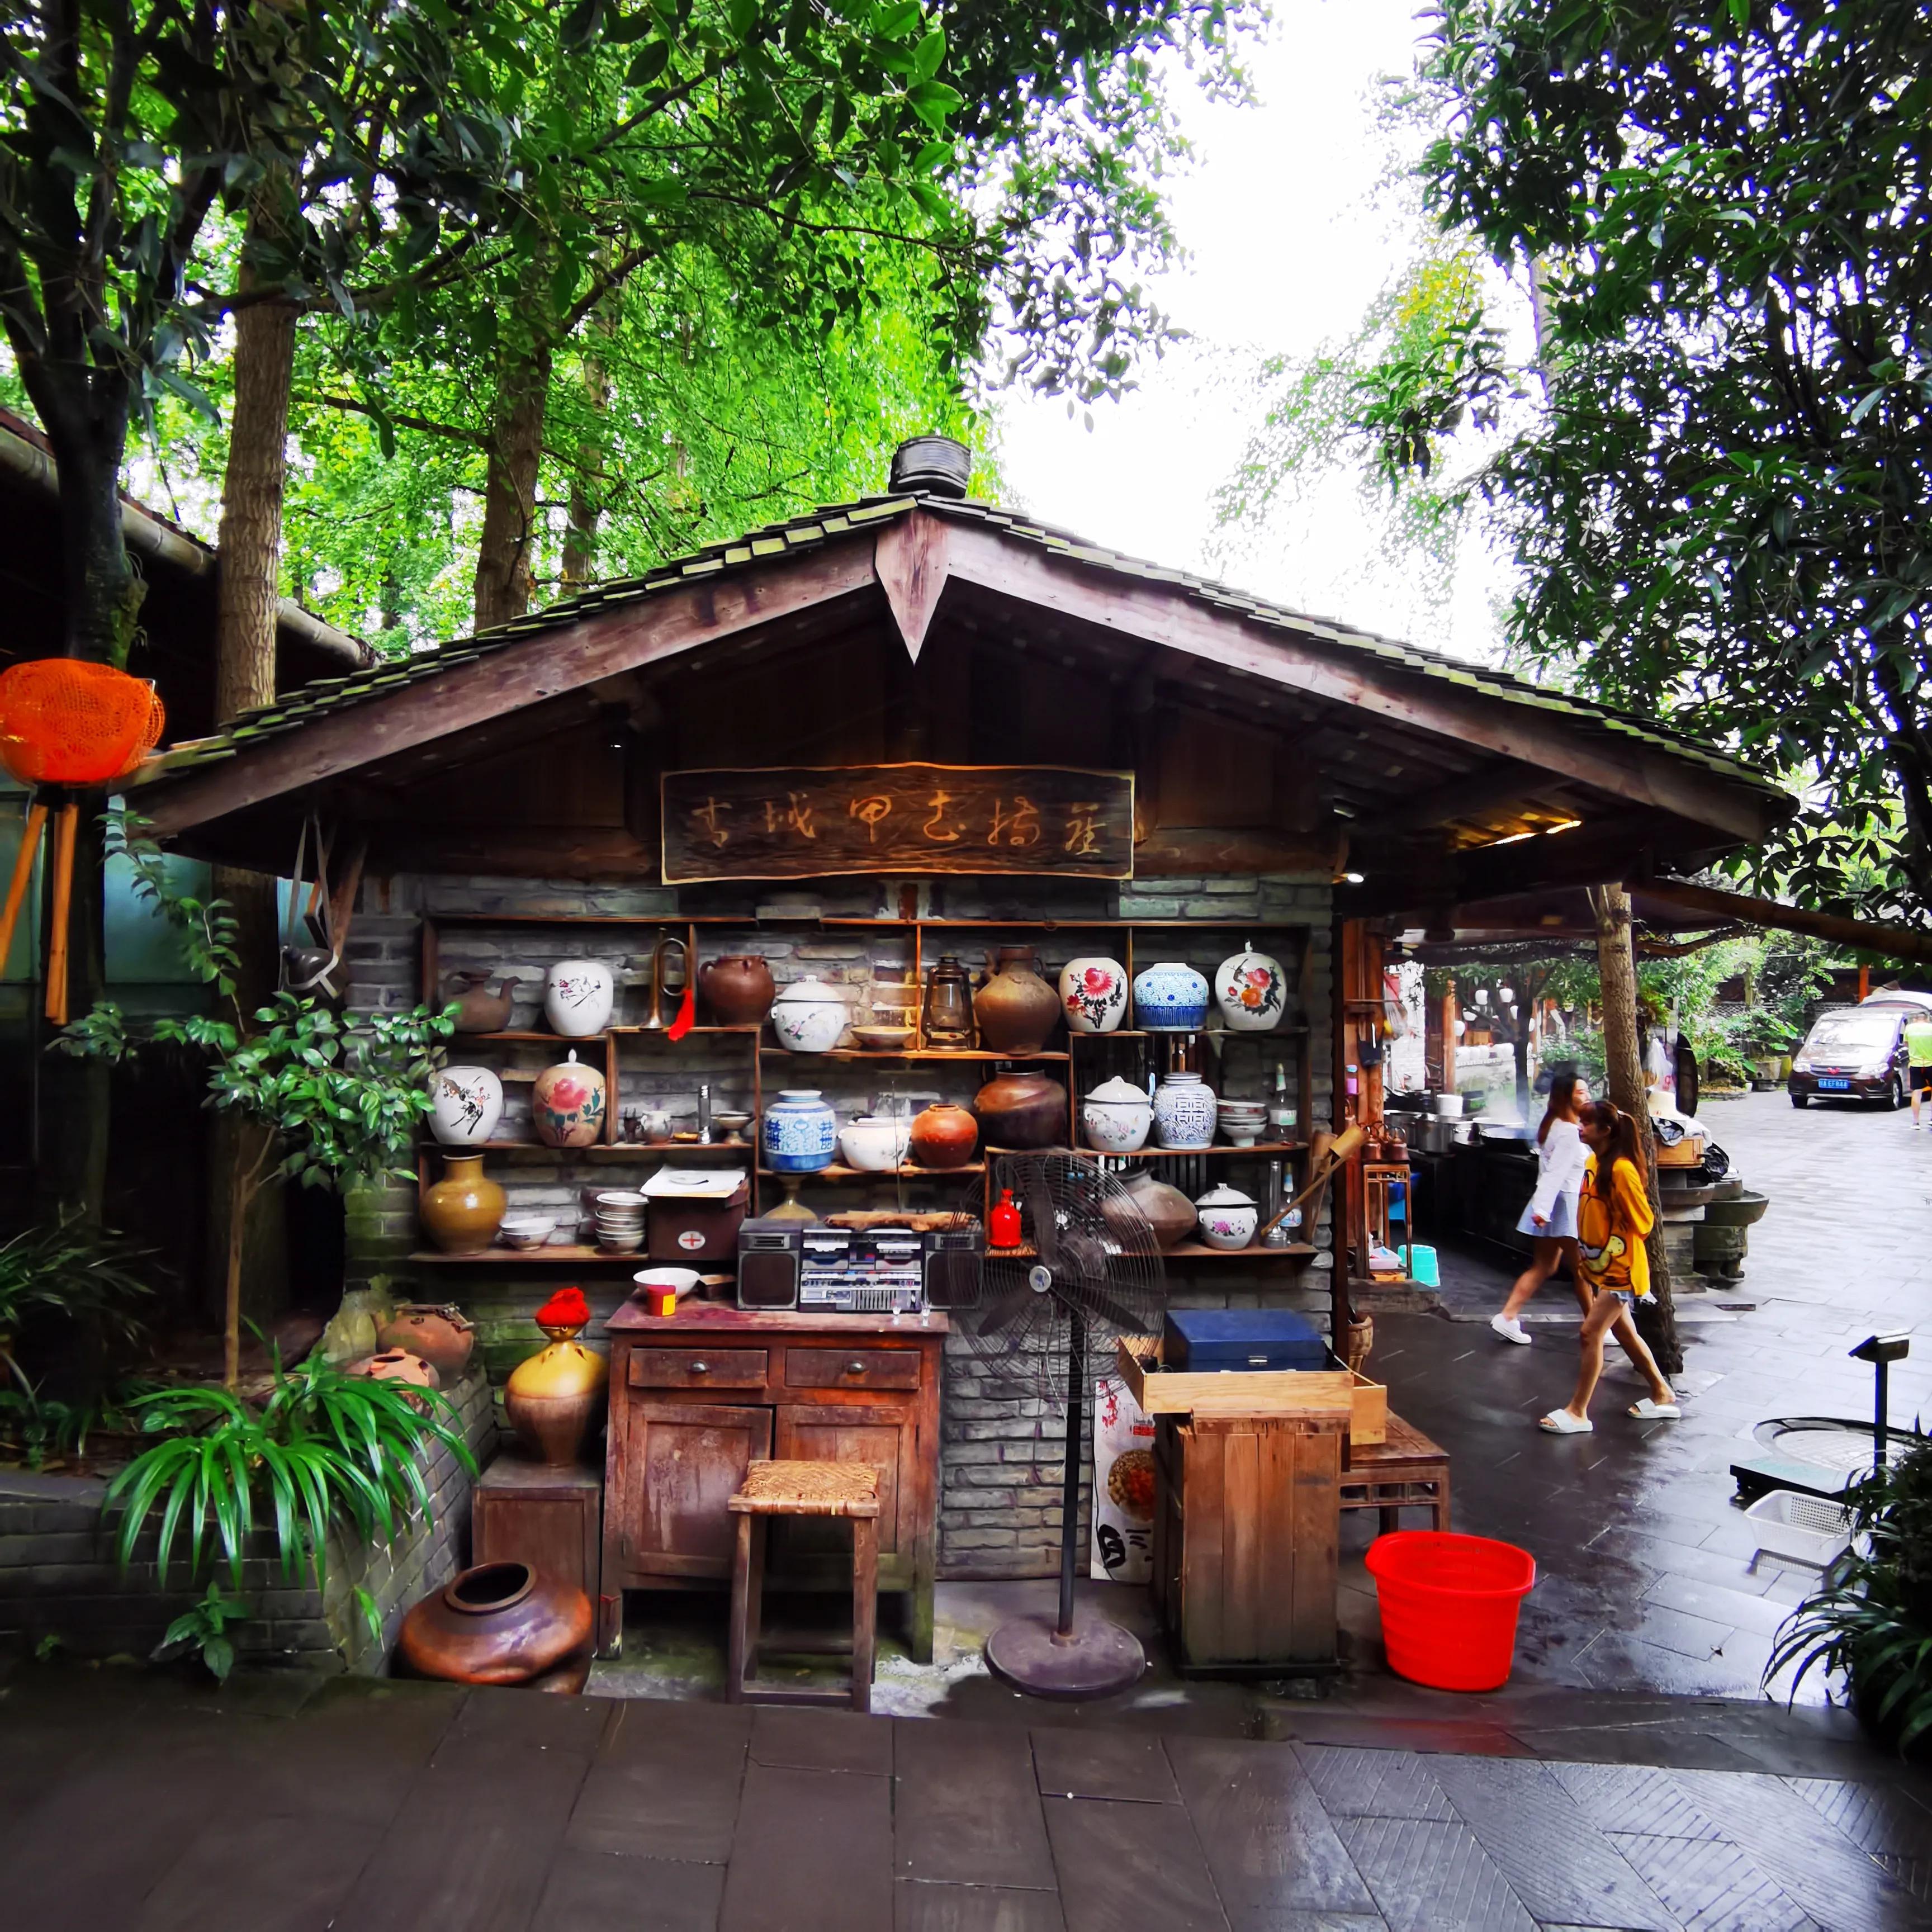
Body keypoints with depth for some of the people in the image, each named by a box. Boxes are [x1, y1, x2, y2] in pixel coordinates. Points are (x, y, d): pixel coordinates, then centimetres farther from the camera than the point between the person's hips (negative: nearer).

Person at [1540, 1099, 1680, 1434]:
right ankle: (1663, 1396, 35)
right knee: (1625, 1332, 19)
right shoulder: (1593, 1162, 6)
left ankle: (1578, 1412, 0)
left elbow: (1643, 1221, -17)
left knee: (1591, 1333, -8)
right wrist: (1586, 1253, 12)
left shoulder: (1621, 1170, -21)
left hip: (1620, 1269, -9)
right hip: (1602, 1266, 9)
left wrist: (1615, 1244, -12)